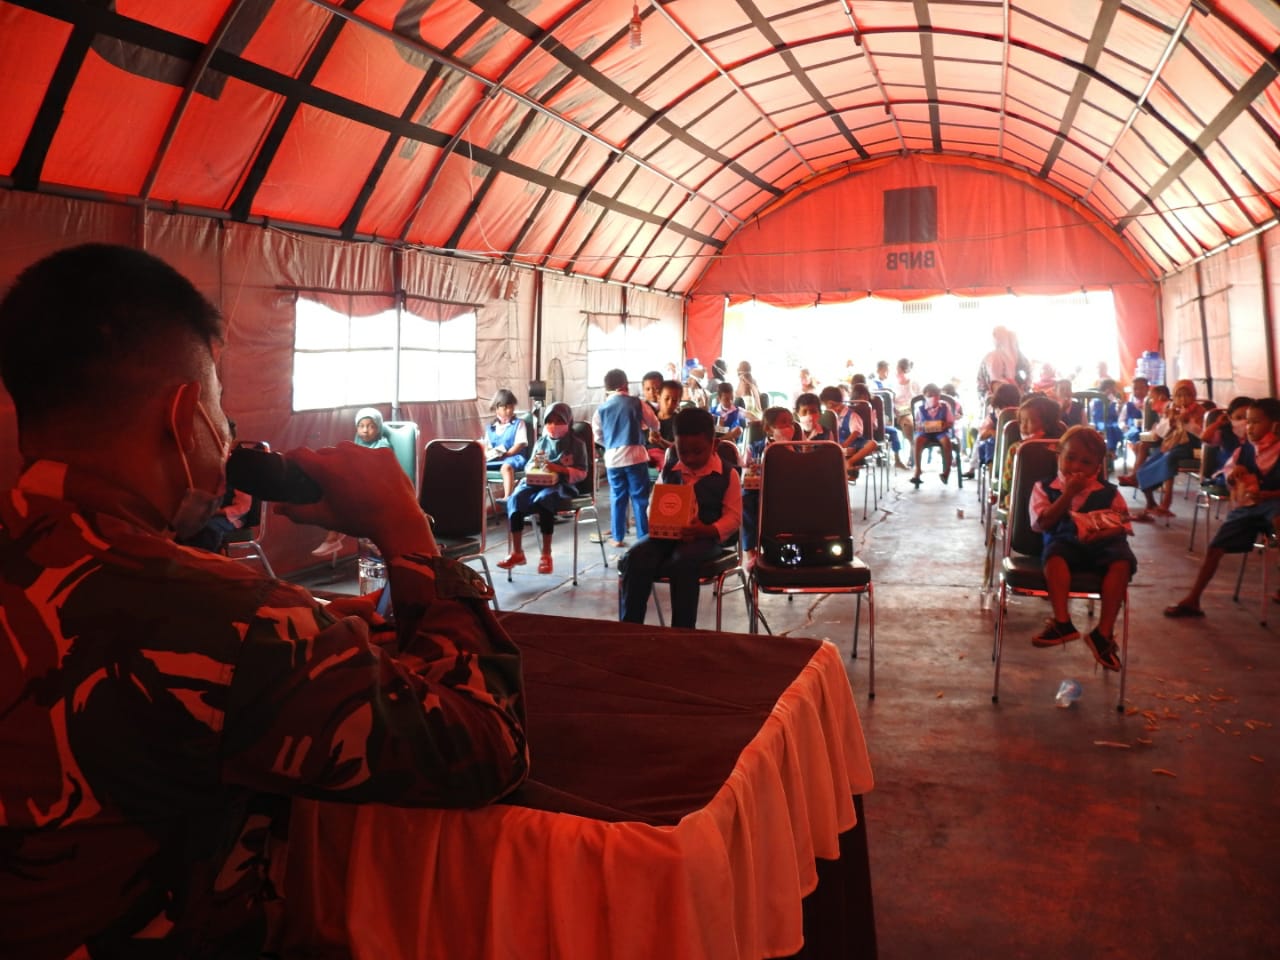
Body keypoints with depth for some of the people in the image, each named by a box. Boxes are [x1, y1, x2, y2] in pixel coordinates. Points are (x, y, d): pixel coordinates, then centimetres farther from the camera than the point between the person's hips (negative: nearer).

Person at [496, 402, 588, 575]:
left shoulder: (576, 444, 4)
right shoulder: (541, 442, 17)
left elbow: (582, 474, -2)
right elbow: (529, 466, 19)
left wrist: (557, 468, -16)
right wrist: (534, 465, -6)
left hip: (562, 485, -4)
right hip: (537, 482, 5)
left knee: (543, 500, -37)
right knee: (515, 499, -25)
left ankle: (546, 554, -28)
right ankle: (517, 552, -19)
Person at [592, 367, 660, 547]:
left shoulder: (601, 409, 3)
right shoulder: (636, 403, -2)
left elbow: (597, 436, 8)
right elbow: (655, 425, 9)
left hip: (612, 458, 2)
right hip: (635, 455, -2)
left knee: (617, 498, 11)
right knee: (640, 497, 4)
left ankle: (618, 538, 16)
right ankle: (643, 536, 7)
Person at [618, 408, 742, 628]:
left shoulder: (727, 474, 0)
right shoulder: (669, 469, 12)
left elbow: (733, 516, -3)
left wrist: (707, 530, -22)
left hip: (704, 537, -4)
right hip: (666, 533, 4)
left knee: (682, 563, -38)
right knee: (634, 559, -26)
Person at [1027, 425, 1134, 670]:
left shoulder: (1109, 492, 16)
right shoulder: (1045, 488, 11)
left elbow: (1121, 527, 8)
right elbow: (1043, 523, -4)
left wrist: (1103, 531, -15)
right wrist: (1068, 493, -7)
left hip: (1102, 543, 2)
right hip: (1065, 543, -1)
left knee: (1122, 560, -31)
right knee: (1054, 552, -36)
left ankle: (1104, 632, -28)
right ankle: (1062, 622, -37)